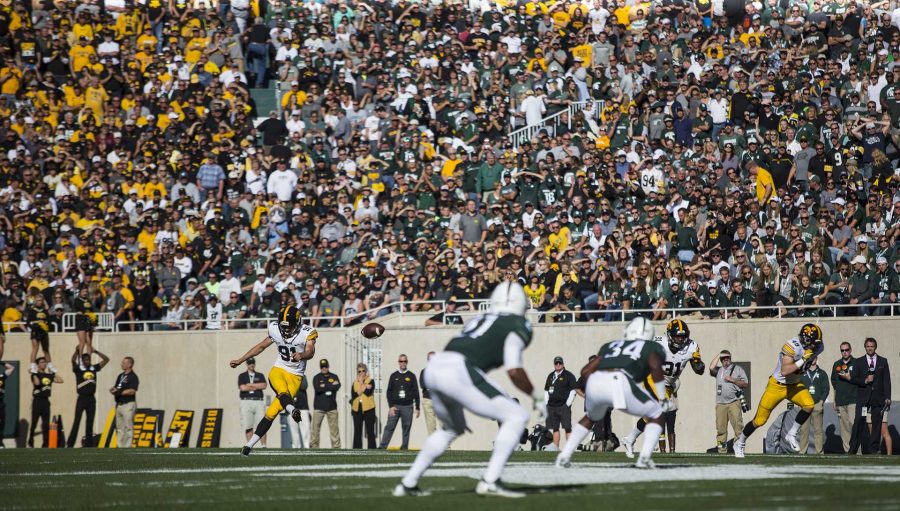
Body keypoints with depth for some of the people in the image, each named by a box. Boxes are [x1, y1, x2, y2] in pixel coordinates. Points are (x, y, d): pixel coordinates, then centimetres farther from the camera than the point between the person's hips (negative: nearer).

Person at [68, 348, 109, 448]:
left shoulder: (94, 368, 8)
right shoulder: (78, 369, -2)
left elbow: (106, 360, 10)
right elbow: (73, 360, -20)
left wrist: (96, 352, 3)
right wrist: (77, 350, -29)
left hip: (91, 398, 4)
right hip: (82, 398, -4)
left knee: (90, 422, 7)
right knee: (77, 421, -6)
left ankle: (89, 443, 11)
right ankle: (70, 444, -5)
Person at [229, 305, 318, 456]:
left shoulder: (307, 333, -11)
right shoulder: (275, 330, 0)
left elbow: (310, 352, -28)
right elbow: (261, 346, 15)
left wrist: (302, 355, -52)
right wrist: (240, 360, 20)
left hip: (295, 376, -2)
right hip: (278, 370, 2)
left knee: (272, 412, -11)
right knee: (283, 391, -34)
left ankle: (251, 443, -6)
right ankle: (293, 410, -65)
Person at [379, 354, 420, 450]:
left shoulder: (411, 376, 7)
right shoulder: (394, 376, 9)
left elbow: (416, 393, 7)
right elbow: (389, 392, 6)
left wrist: (417, 408, 2)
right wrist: (391, 406, -5)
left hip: (407, 407, 0)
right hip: (395, 406, 0)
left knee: (406, 428, 1)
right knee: (389, 427, -6)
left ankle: (404, 448, 6)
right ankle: (382, 447, -9)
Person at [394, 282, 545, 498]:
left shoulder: (479, 320, 31)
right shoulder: (517, 324, 9)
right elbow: (514, 371, -2)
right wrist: (537, 396, 14)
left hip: (433, 368, 8)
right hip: (458, 373, -8)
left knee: (452, 428, 32)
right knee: (516, 417, 1)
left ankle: (408, 484, 32)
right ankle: (490, 481, -8)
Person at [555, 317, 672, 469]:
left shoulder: (610, 346, 35)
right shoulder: (652, 348, 24)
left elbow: (586, 370, 26)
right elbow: (655, 367, 2)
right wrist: (662, 398, 11)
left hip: (595, 382, 5)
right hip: (620, 383, -5)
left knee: (591, 417, 36)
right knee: (656, 415, 17)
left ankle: (564, 456, 27)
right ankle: (644, 457, -1)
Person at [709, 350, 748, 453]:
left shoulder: (738, 369, 15)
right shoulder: (718, 370, 21)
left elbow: (746, 384, 9)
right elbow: (711, 368, -2)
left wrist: (732, 380, -3)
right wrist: (718, 355, 8)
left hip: (734, 402, -3)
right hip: (720, 404, 3)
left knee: (738, 426, -13)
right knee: (720, 428, 0)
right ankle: (721, 450, 2)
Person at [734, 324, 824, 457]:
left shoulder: (817, 347, -9)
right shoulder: (792, 346, -30)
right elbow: (784, 371, -37)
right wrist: (803, 360, -40)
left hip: (794, 385, 5)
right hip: (777, 386, -5)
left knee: (809, 405, -24)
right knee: (759, 421, 2)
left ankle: (791, 435, -4)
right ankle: (739, 443, 26)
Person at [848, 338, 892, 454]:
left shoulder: (883, 361, 10)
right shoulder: (859, 362, 10)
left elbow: (886, 380, 6)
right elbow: (854, 379, 6)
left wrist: (887, 397, -1)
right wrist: (865, 381, -13)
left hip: (878, 398, 1)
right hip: (863, 398, -1)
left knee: (876, 424, 0)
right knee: (858, 423, -8)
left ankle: (874, 449, 5)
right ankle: (853, 450, -6)